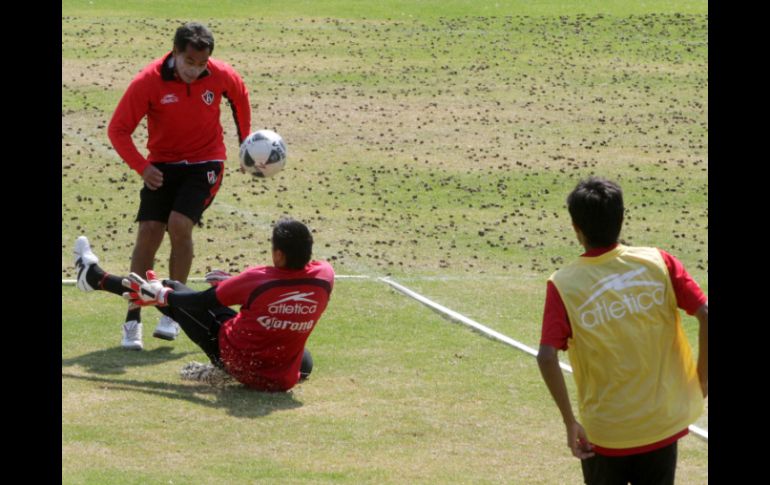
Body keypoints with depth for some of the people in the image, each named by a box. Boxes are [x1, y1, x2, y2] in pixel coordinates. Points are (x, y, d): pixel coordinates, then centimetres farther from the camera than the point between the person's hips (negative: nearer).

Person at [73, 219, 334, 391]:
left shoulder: (258, 279, -21)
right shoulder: (324, 278, -10)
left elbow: (202, 300, -11)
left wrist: (161, 295, 7)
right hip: (282, 381, 2)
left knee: (173, 292, 12)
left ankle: (96, 278, 31)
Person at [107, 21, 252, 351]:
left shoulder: (221, 76, -12)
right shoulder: (148, 81, -18)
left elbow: (240, 98, 13)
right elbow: (118, 129, -13)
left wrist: (246, 141, 16)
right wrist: (141, 167, -23)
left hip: (205, 163, 0)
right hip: (162, 165, 0)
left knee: (179, 224, -21)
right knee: (148, 233, -10)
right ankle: (133, 321, -2)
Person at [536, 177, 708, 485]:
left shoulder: (564, 286, -10)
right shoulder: (658, 263, -5)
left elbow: (547, 357, -20)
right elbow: (706, 315, -11)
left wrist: (570, 422, -11)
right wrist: (701, 378, 2)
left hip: (604, 436, -2)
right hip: (662, 427, 2)